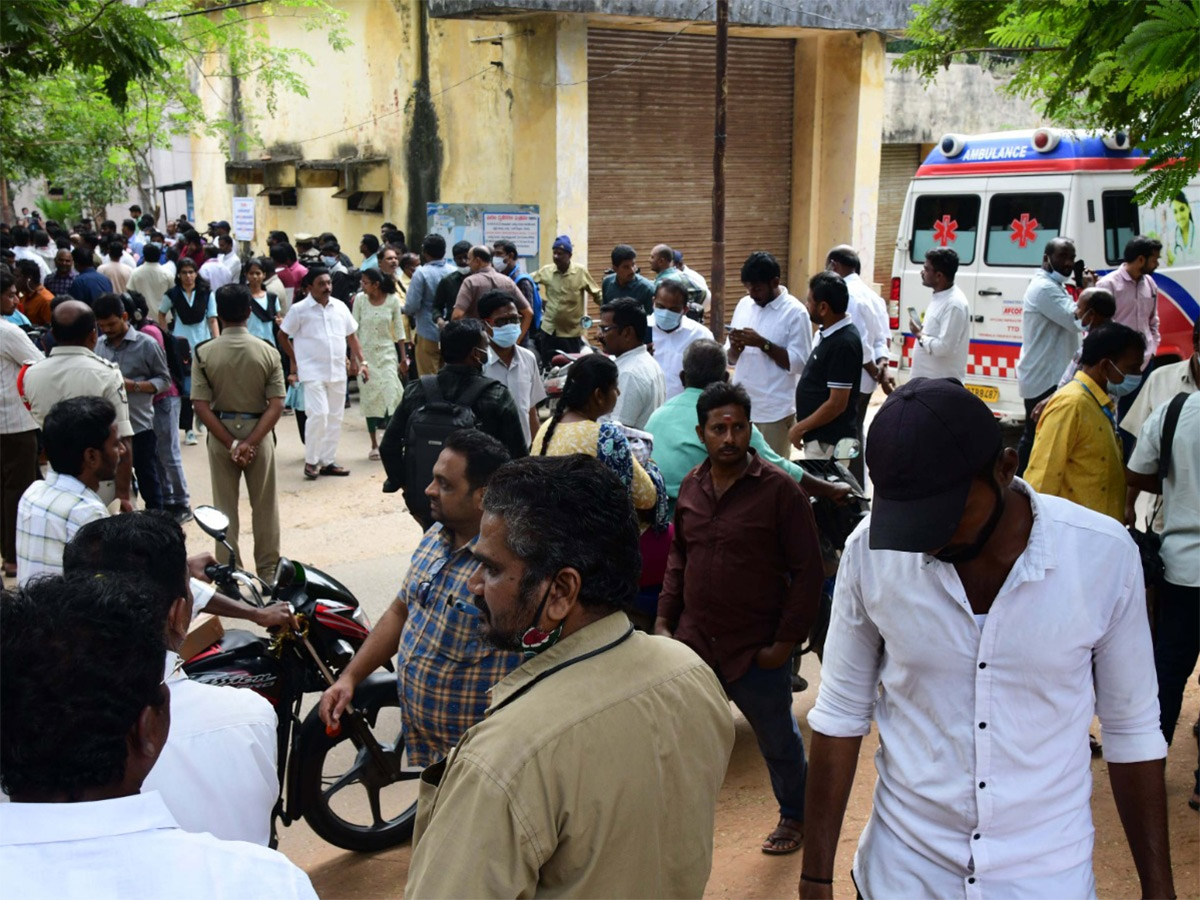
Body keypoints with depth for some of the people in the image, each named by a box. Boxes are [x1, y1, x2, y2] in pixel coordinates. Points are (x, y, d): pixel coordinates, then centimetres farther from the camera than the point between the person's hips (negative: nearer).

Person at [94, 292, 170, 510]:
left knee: (148, 483, 6)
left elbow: (164, 380, -3)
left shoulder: (147, 344, -5)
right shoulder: (99, 345, 5)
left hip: (140, 426, -4)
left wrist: (134, 385, -17)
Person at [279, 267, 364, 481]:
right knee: (318, 414, -15)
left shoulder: (340, 307, 6)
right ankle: (311, 461, 0)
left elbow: (351, 336, 16)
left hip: (338, 372, 5)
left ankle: (328, 461, 19)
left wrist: (359, 360, 9)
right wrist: (296, 361, 6)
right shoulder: (299, 309, -6)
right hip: (313, 373, -5)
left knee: (335, 417, 8)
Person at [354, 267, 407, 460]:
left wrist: (403, 357, 3)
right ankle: (374, 445, 11)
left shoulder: (393, 300, -5)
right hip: (365, 353, 1)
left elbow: (399, 329, 2)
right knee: (369, 397, 3)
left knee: (391, 394, -13)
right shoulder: (360, 300, -4)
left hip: (387, 352, -1)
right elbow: (354, 329, 2)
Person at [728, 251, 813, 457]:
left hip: (774, 411, -5)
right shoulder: (744, 305, 9)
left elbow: (800, 363, -14)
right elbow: (732, 359, 13)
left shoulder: (795, 312, -9)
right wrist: (735, 347, -10)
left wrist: (763, 344, -19)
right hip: (740, 406, 6)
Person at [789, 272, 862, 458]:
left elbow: (837, 404, -23)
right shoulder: (830, 333, 7)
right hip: (820, 436, 10)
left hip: (828, 441, -10)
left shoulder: (843, 343, -22)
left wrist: (800, 428, -15)